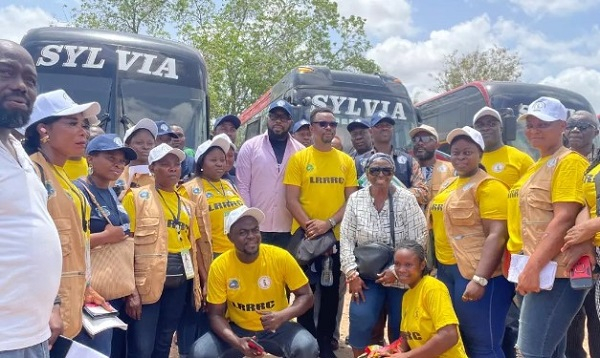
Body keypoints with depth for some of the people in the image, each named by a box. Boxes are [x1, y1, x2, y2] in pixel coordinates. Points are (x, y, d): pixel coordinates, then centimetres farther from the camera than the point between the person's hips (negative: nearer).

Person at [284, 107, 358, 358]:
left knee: (331, 291, 12)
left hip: (336, 236, 2)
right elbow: (291, 200, -7)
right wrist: (309, 224, -18)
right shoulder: (298, 158, -2)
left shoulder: (346, 161, 5)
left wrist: (329, 223, -13)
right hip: (304, 235, -2)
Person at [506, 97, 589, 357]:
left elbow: (564, 220, -20)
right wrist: (527, 267, 14)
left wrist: (532, 268, -23)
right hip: (537, 270, 9)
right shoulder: (536, 167, 17)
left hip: (555, 272, -9)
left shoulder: (569, 162, -10)